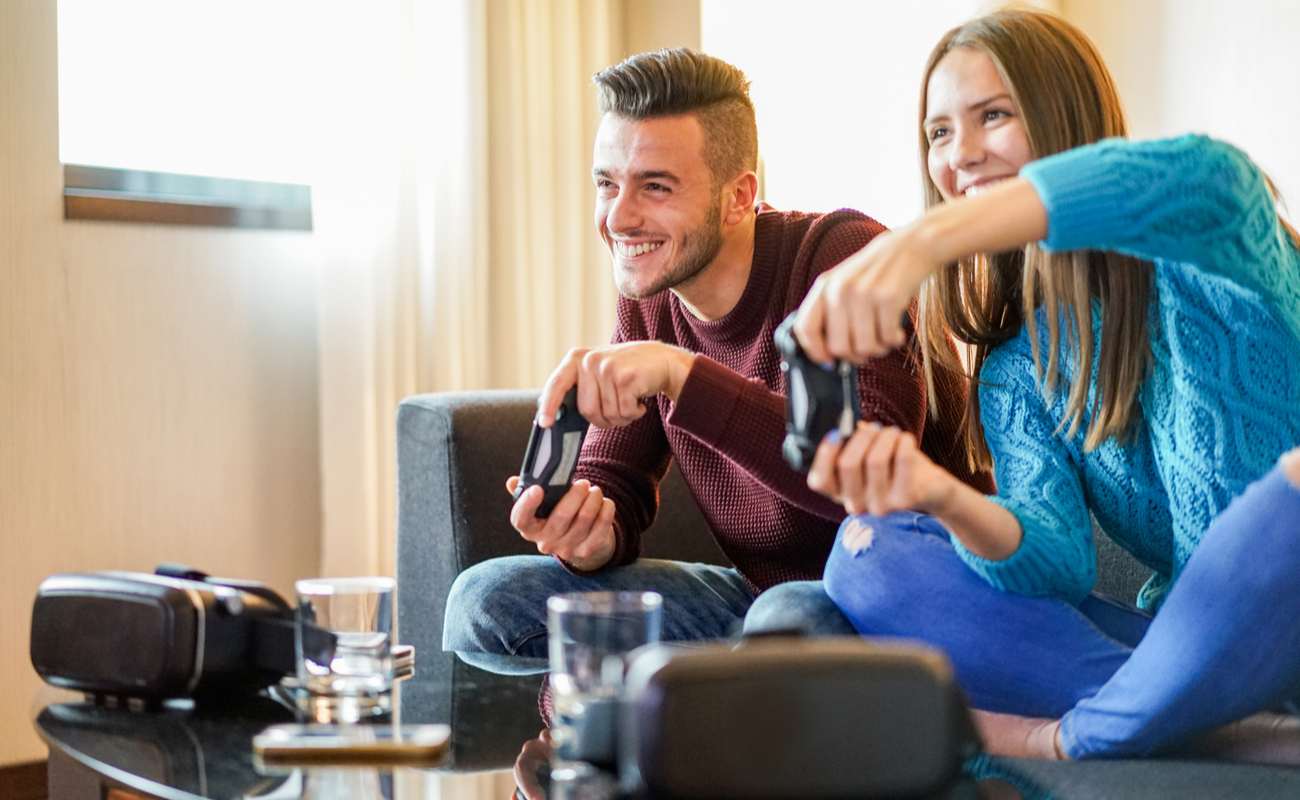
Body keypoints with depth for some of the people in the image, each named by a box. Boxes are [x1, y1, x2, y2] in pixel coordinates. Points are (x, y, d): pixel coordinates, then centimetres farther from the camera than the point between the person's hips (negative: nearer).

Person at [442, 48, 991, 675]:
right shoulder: (648, 296, 2)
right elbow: (613, 479, 2)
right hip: (757, 591, 7)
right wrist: (590, 539, -23)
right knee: (485, 601, -6)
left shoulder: (843, 254, -19)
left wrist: (681, 373, -39)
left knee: (791, 619, -41)